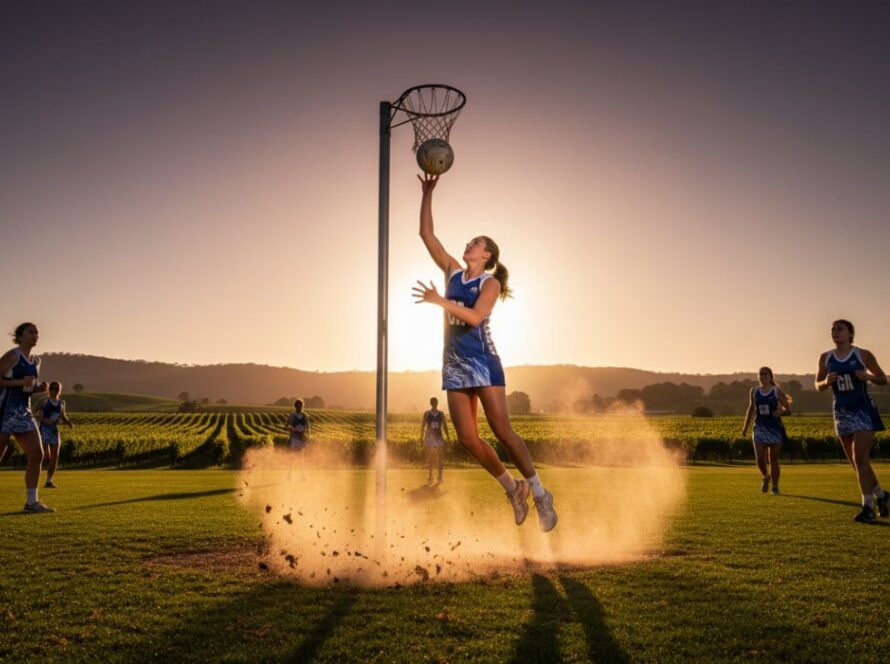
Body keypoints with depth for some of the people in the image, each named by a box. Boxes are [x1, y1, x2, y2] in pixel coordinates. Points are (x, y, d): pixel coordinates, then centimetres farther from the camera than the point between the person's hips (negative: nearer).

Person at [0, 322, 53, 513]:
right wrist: (20, 382, -21)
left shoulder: (36, 361, 14)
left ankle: (31, 502, 7)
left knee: (37, 455, 1)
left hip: (24, 412, 8)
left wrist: (40, 388, 6)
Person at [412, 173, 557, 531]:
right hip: (454, 363, 6)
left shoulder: (490, 282, -3)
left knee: (502, 432, -8)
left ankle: (539, 493, 7)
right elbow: (426, 234, 10)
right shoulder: (453, 272, 12)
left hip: (483, 361, -6)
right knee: (467, 438, 2)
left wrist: (440, 301, -24)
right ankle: (512, 488, 19)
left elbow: (475, 317, -20)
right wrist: (427, 193, 7)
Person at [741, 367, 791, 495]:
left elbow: (788, 409, 1)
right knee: (759, 458, -9)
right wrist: (745, 426, 15)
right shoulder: (754, 391, 6)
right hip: (759, 428, 2)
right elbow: (751, 409, 16)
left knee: (773, 459, 4)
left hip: (775, 428, -2)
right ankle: (765, 477, 21)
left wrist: (780, 412, -21)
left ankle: (775, 487, 17)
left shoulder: (777, 391, -2)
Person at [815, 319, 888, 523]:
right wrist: (826, 382, -10)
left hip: (863, 411, -4)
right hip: (842, 413, 5)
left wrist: (868, 376, -17)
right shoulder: (825, 358, 5)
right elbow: (818, 385, 12)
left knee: (860, 458, -13)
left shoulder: (863, 355, -4)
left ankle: (868, 506, -6)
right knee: (856, 462, 11)